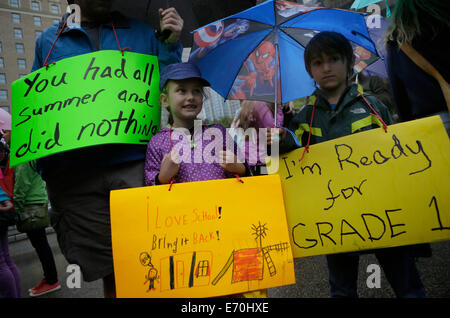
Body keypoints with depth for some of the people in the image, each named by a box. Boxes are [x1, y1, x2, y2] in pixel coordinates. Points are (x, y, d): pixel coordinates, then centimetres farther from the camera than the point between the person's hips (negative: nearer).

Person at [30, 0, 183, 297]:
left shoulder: (143, 33, 16)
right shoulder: (48, 41, 20)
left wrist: (171, 45, 1)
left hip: (134, 166, -1)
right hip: (72, 171, 1)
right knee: (110, 272, 6)